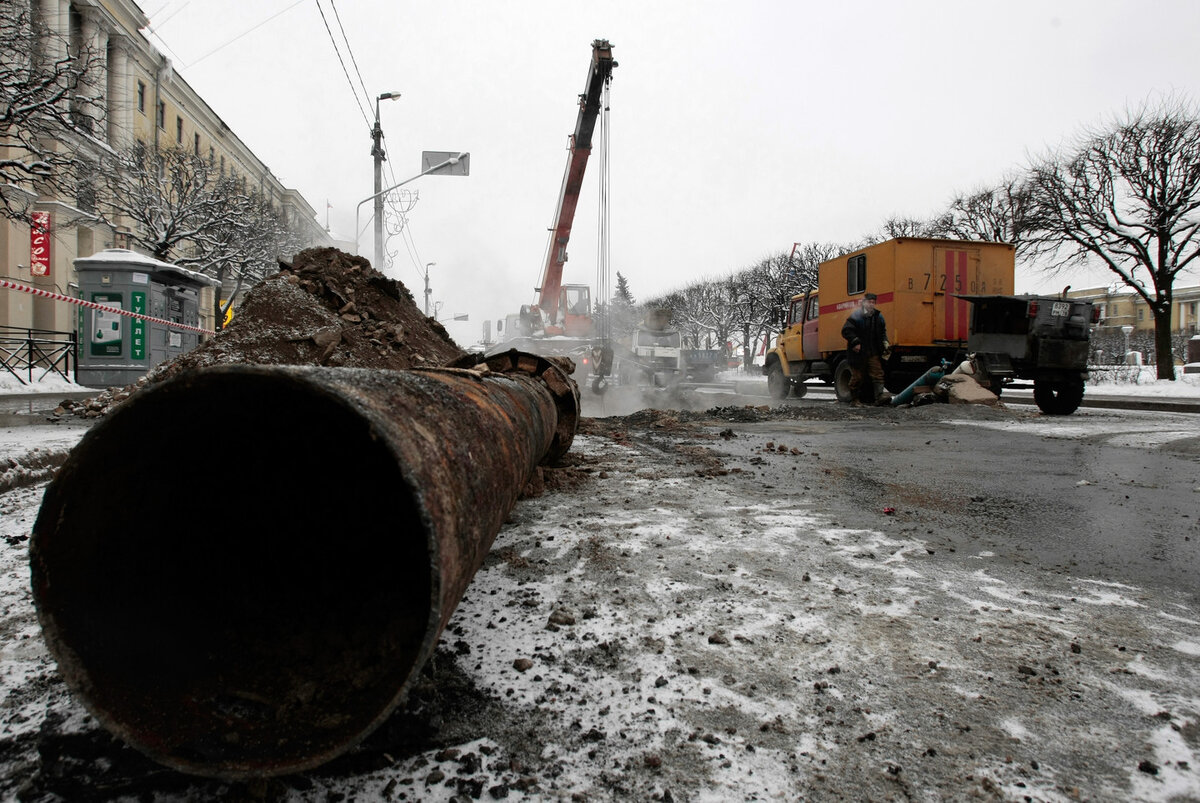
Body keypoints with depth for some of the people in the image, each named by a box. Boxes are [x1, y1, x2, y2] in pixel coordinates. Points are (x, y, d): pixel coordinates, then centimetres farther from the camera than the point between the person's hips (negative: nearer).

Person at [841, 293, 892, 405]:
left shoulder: (878, 316, 11)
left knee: (877, 374, -8)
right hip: (858, 353, -4)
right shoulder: (856, 316, -6)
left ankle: (880, 396, -17)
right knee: (857, 377, 6)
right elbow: (846, 331, -11)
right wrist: (855, 342, -19)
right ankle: (855, 399, 19)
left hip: (873, 353, 4)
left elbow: (883, 331, 23)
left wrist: (884, 342, 7)